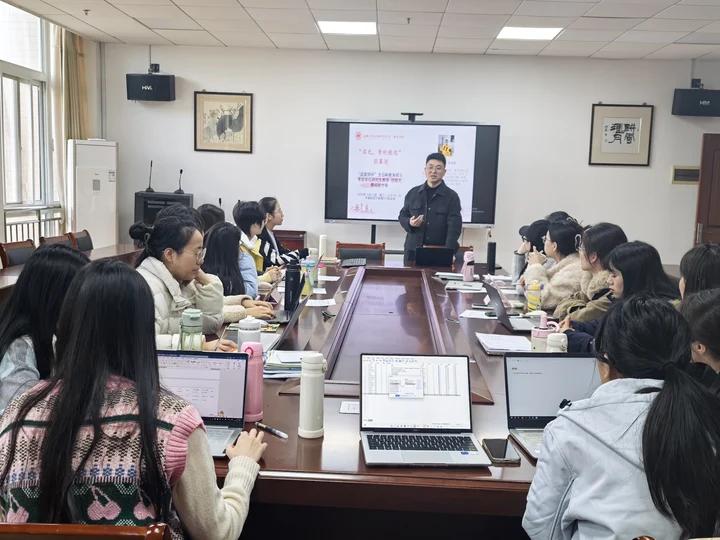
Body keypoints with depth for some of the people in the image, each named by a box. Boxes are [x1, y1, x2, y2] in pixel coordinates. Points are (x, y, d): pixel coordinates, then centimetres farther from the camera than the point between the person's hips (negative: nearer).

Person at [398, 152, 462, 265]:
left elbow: (454, 227, -9)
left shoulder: (451, 196, -1)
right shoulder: (413, 193, 8)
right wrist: (409, 223, -8)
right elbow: (402, 216, 17)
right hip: (413, 251, 2)